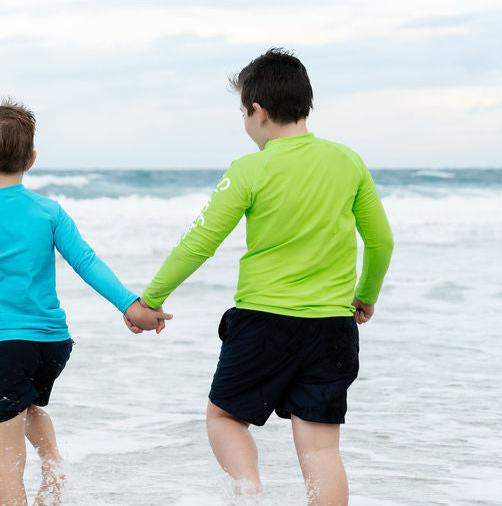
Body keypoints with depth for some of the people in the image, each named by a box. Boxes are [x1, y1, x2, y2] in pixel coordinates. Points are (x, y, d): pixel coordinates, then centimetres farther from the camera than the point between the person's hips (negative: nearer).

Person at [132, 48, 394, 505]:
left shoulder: (251, 171, -10)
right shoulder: (348, 162, 2)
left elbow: (199, 244, -7)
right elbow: (381, 242, 11)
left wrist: (150, 299, 5)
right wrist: (367, 295, 28)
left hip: (263, 319, -3)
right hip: (332, 324, 3)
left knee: (224, 416, 17)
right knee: (320, 446, 4)